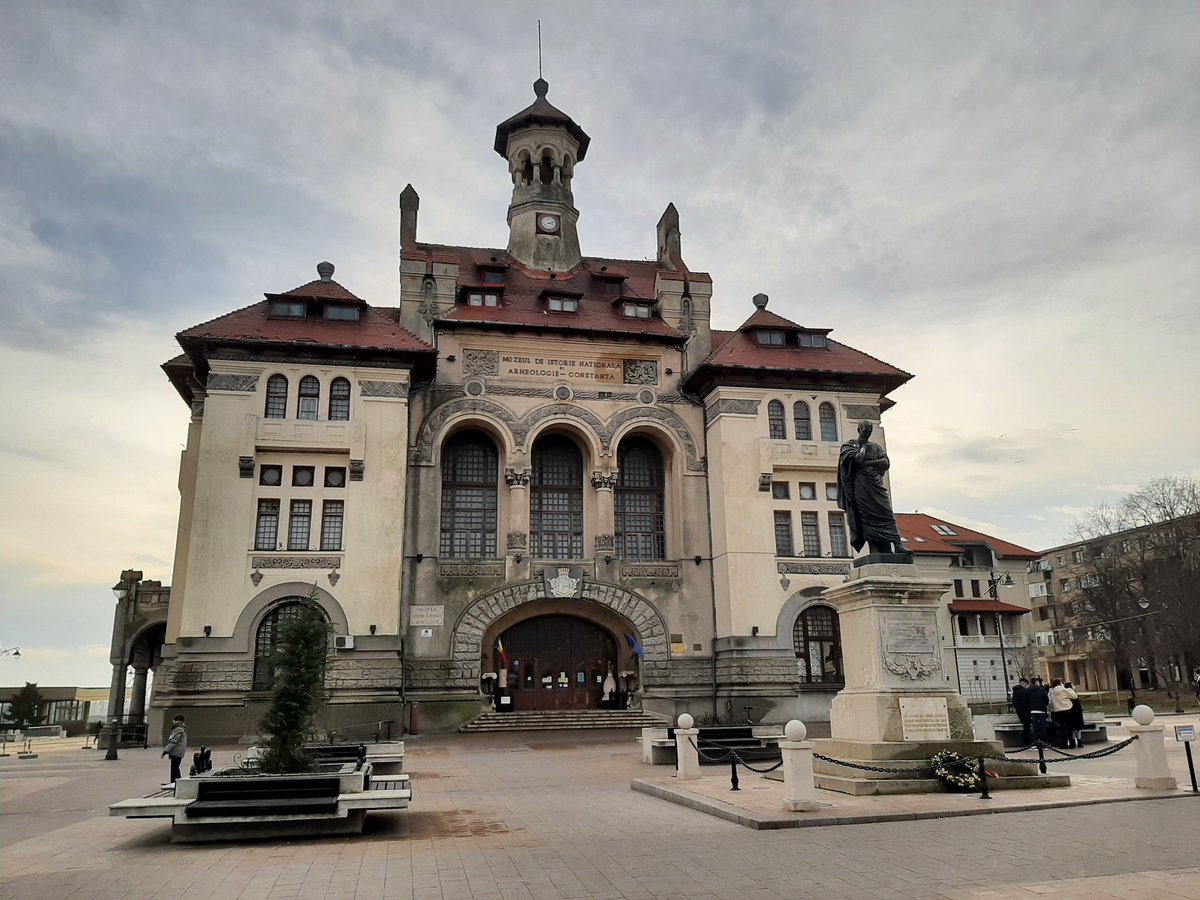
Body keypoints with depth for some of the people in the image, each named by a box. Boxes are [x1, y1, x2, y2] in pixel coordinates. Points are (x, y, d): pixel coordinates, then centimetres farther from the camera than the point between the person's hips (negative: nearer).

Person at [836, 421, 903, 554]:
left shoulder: (876, 447, 22)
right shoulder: (849, 445, 10)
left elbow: (886, 463, 4)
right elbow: (857, 458, -10)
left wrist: (867, 463, -6)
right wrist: (863, 446, 6)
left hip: (876, 486, 4)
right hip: (860, 487, -4)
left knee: (886, 517, -9)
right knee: (867, 521, -12)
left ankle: (896, 549, -18)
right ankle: (877, 554, -18)